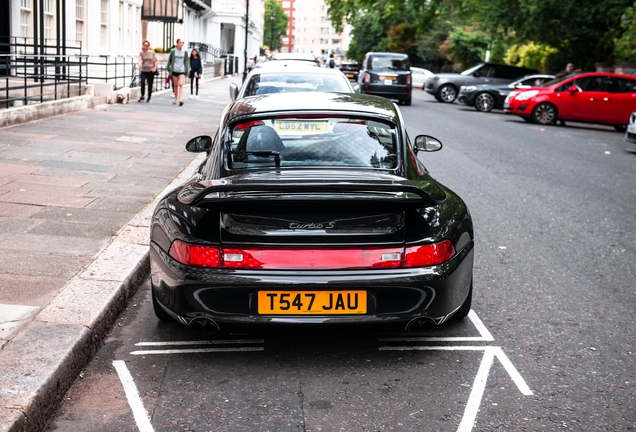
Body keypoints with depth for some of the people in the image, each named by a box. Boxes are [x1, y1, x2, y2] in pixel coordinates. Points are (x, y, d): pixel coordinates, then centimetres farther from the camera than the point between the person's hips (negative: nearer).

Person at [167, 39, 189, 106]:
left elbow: (187, 62, 5)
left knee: (180, 84, -16)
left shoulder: (185, 52, 3)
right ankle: (176, 99, 20)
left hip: (182, 71, -1)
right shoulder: (173, 51, 1)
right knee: (175, 85, 8)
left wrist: (187, 71, 0)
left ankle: (181, 99, -21)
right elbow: (169, 60, 10)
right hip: (174, 70, 1)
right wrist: (168, 69, 9)